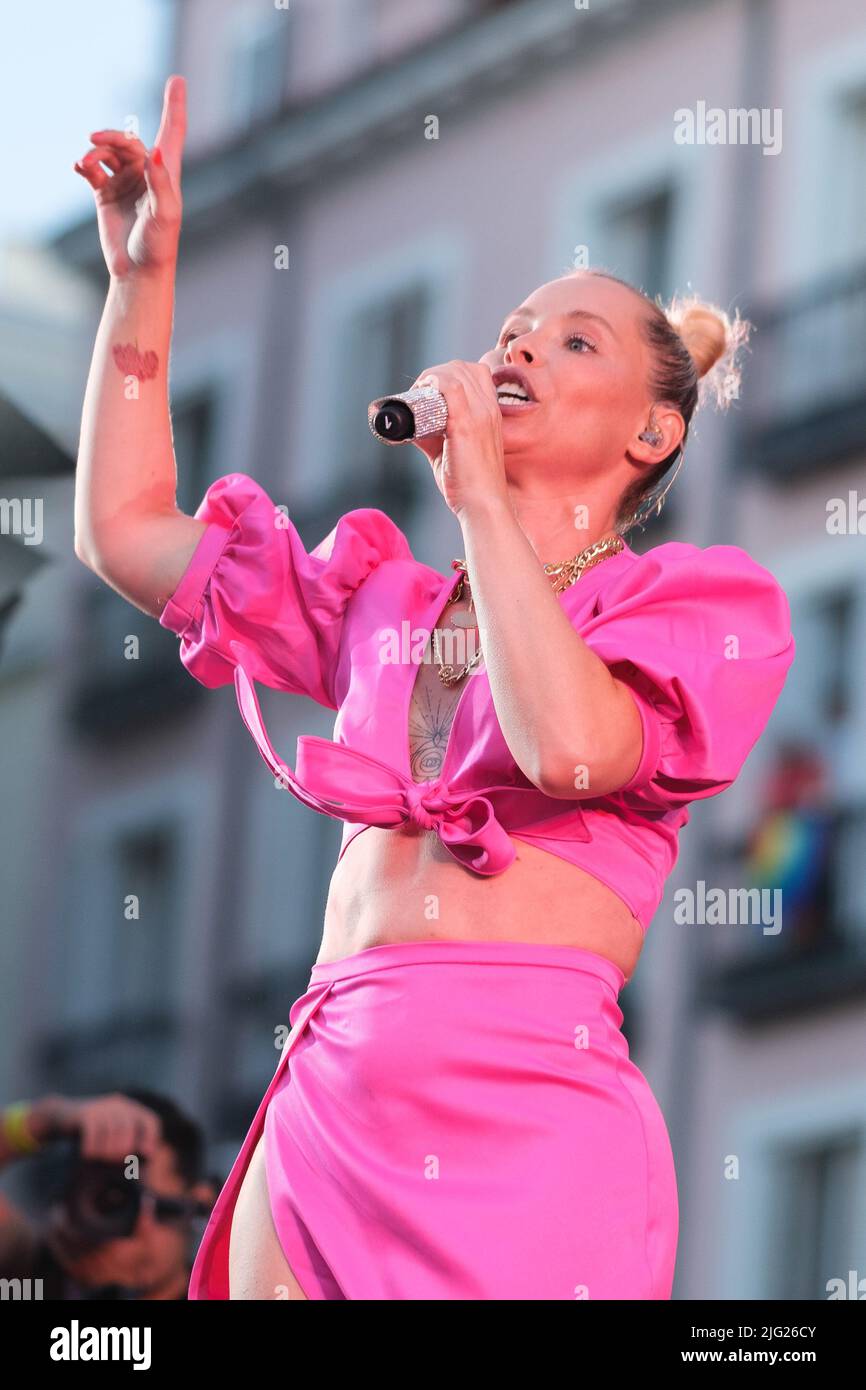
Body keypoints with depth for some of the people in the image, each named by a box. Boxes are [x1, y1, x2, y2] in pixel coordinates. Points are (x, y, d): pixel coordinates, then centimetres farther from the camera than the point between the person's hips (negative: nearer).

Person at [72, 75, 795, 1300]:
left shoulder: (702, 602, 7)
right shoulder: (387, 601, 23)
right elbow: (125, 528, 26)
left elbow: (570, 746, -14)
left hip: (523, 1111, -5)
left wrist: (480, 498, -4)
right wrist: (144, 275, 22)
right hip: (325, 1102, 5)